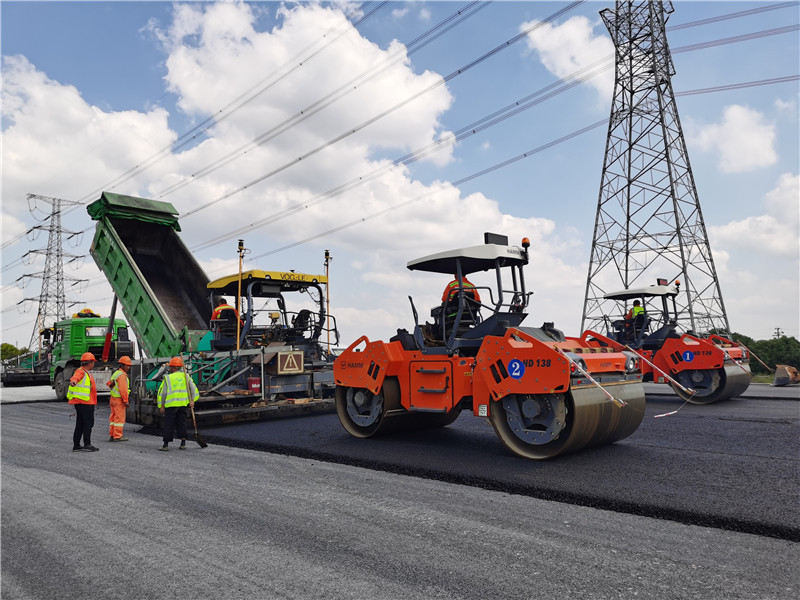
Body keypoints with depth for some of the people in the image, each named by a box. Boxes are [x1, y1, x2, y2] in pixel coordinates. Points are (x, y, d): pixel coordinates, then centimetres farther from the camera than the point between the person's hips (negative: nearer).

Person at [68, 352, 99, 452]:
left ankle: (76, 445, 15)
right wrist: (73, 381, -59)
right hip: (85, 402, -10)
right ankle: (87, 445, -7)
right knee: (88, 423, -8)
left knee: (80, 424, 11)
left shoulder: (86, 373, 20)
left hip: (83, 402, 10)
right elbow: (76, 376, -38)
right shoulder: (80, 371, -12)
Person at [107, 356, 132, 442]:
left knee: (113, 417, 13)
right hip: (119, 399, -10)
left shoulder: (116, 373, 16)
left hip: (113, 398, 10)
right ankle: (117, 436, -3)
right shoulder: (122, 375, -16)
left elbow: (109, 383, 21)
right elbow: (123, 389, -21)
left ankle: (111, 435, 18)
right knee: (119, 418, -5)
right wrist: (125, 401, -19)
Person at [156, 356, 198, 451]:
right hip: (183, 404, 4)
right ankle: (183, 444, 12)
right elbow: (193, 388, 1)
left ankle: (166, 444, 5)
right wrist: (192, 400, 0)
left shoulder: (168, 378, -4)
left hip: (171, 404, -4)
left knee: (168, 425, 3)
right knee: (181, 423, 11)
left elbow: (162, 392, -4)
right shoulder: (186, 376, 7)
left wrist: (161, 406, 2)